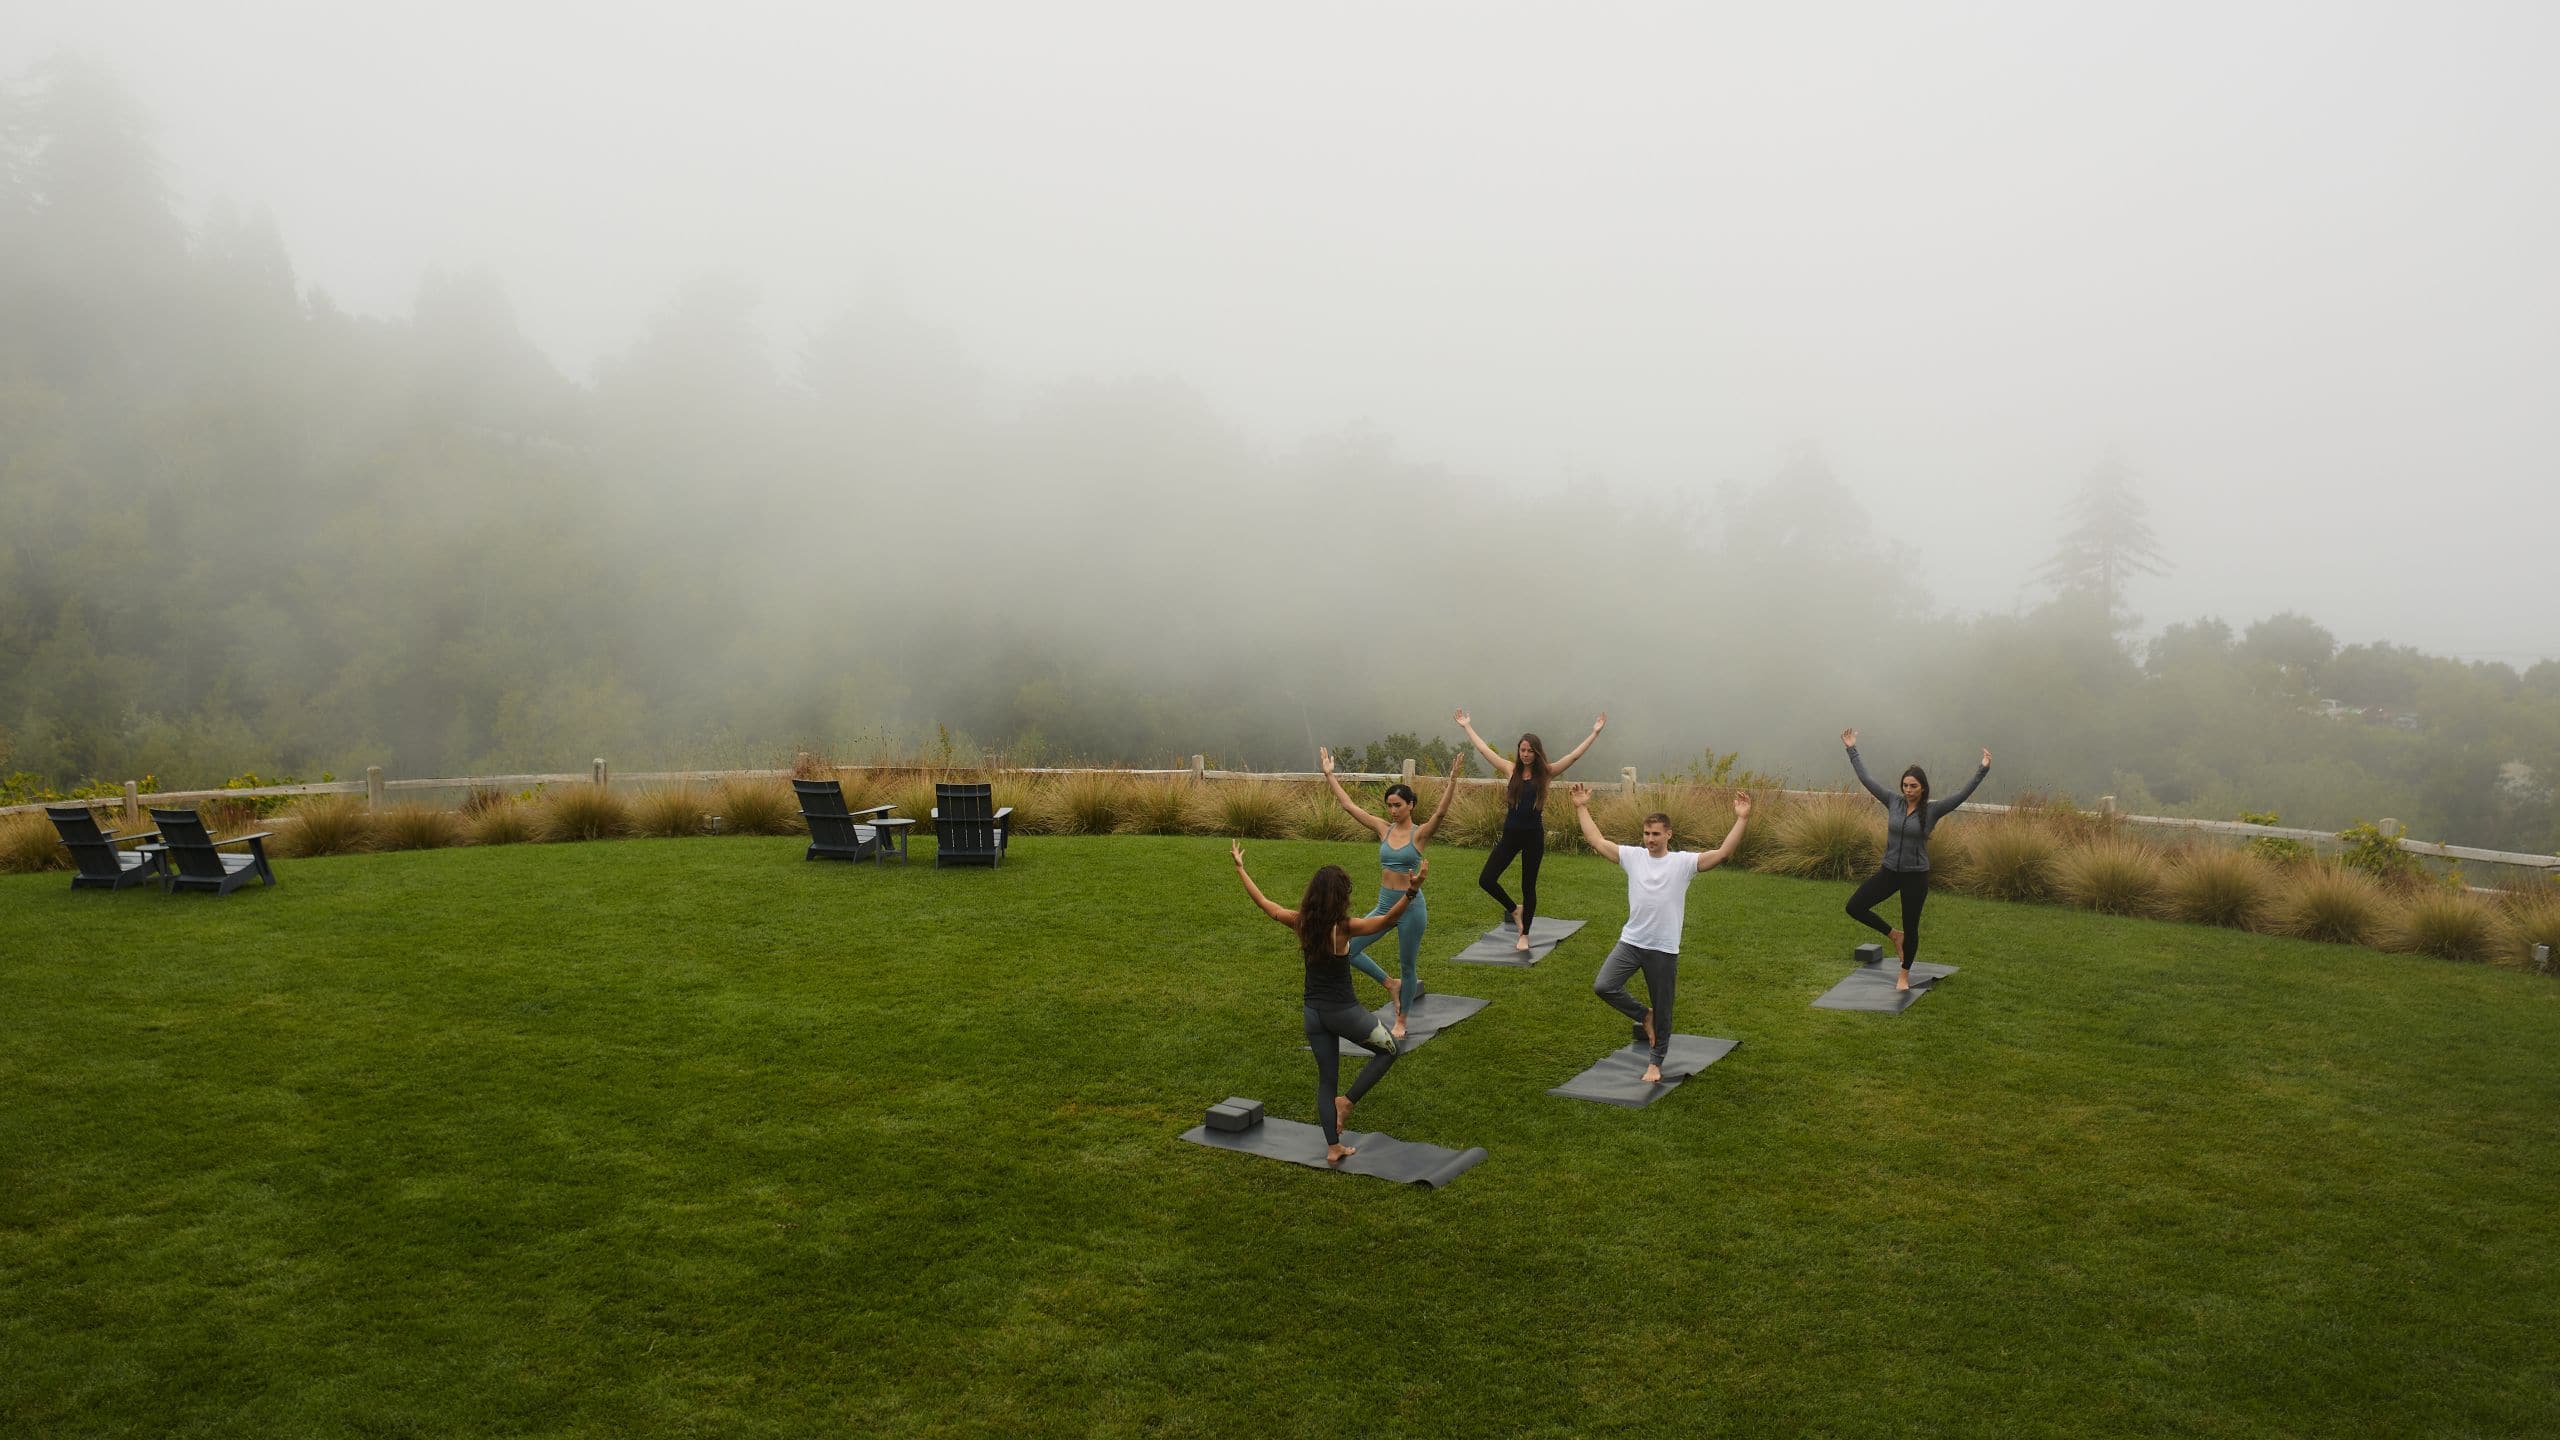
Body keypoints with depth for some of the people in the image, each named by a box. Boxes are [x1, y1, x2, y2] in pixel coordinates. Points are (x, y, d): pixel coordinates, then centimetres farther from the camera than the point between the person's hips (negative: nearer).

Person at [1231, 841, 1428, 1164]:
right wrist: (1411, 891, -45)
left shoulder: (1301, 923, -7)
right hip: (1343, 1012, -5)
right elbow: (1387, 920, -35)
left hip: (1313, 1013, 5)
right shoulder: (1343, 928, -22)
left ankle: (1333, 1148, 23)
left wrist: (1240, 868, 16)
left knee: (1326, 1080, 18)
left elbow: (1264, 903, 6)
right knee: (1388, 1049, 20)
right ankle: (1347, 1101, 11)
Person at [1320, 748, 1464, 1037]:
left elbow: (1441, 812, -29)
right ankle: (1391, 984, 21)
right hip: (1384, 904, 5)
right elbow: (1348, 805, 4)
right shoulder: (1383, 829, 2)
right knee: (1348, 950, 1)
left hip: (1411, 907, -5)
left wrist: (1452, 779, -42)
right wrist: (1329, 774, 3)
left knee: (1408, 966, 8)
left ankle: (1401, 1021, 27)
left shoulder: (1420, 833, -11)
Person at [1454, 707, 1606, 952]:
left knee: (1528, 886, 6)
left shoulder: (1545, 773, -1)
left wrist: (1595, 733, -9)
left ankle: (1524, 936, 20)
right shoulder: (1511, 770, 3)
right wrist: (1467, 727, 13)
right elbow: (1484, 749, 9)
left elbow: (1574, 755, -5)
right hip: (1510, 834, 2)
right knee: (1486, 879, -6)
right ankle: (1515, 910, 21)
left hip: (1533, 836, -2)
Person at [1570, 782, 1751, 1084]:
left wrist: (1741, 820, -24)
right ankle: (1644, 1017, 12)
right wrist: (1581, 808, 7)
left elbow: (1722, 853, -17)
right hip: (1630, 942, 3)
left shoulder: (1684, 862, -8)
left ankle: (1656, 1063, 27)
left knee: (1662, 1011, 8)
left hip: (1664, 950, -3)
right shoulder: (1632, 856, 1)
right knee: (1603, 986, -13)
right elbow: (1597, 841, 6)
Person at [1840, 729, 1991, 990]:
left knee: (1911, 927, 7)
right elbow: (1866, 779, 1)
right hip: (1889, 871, 3)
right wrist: (1852, 750, 1)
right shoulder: (1893, 802, -1)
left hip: (1915, 876, -3)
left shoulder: (1933, 810, -9)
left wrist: (1983, 770, -26)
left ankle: (1904, 974, 28)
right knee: (1855, 906, -4)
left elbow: (1963, 793, -17)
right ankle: (1895, 936, 17)